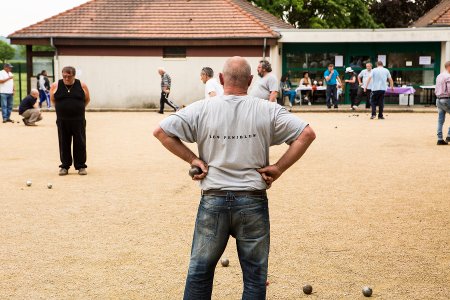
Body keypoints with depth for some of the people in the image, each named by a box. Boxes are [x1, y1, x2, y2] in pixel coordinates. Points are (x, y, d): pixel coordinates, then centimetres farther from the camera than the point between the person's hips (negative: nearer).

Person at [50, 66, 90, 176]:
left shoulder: (82, 85, 0)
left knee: (80, 143, 2)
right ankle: (64, 166, 14)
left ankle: (81, 166, 10)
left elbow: (87, 99, 12)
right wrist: (61, 109, 8)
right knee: (64, 144, 5)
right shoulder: (55, 86, 1)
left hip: (78, 120, -1)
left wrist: (79, 108, 10)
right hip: (62, 120, 1)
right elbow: (52, 100, 13)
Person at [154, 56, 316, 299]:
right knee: (255, 276, 12)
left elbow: (161, 131, -1)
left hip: (213, 200, 1)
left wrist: (192, 159, 1)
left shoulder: (201, 110, -1)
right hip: (253, 201, 0)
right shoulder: (268, 110, -1)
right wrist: (279, 168, -3)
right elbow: (307, 134, -5)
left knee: (199, 271, 16)